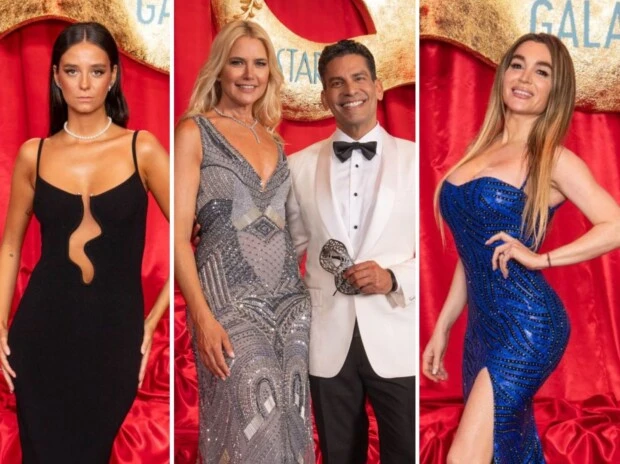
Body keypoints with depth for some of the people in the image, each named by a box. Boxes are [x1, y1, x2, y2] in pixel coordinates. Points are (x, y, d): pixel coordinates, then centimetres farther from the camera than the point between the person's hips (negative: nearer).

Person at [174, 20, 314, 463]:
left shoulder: (274, 139, 16)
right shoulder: (194, 132, -1)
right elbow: (178, 234, -7)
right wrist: (202, 317, -17)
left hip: (291, 299, 6)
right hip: (230, 302, -5)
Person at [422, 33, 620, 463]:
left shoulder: (553, 159, -6)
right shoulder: (482, 150, 12)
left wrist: (538, 258, -16)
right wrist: (442, 328, 17)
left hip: (527, 323, -7)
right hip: (482, 326, 7)